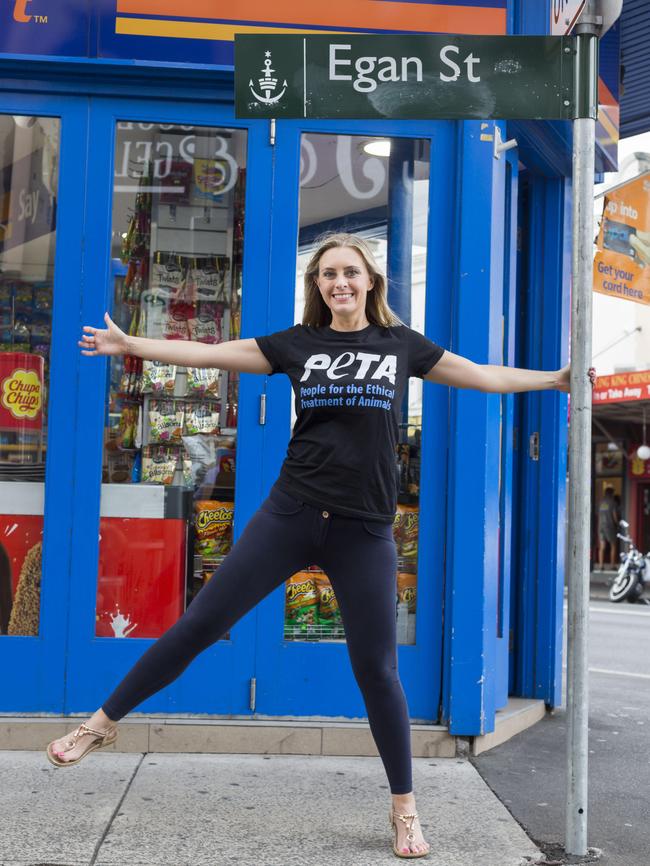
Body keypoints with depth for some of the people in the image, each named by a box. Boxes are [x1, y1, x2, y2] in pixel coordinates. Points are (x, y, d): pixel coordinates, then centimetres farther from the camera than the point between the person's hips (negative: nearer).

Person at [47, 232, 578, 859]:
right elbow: (208, 354, 6)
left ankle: (404, 807, 20)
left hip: (364, 530, 0)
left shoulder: (402, 345, 8)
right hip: (290, 514, 0)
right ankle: (104, 721, 18)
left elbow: (486, 376, 15)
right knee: (201, 622, 0)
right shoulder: (298, 343, 6)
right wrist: (129, 345, 3)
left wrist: (561, 378, 17)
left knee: (377, 669, 3)